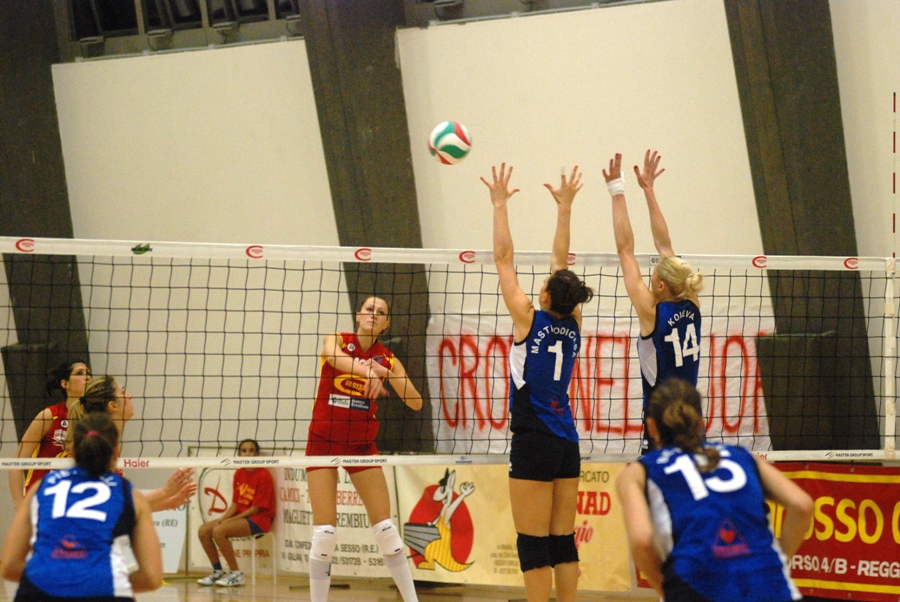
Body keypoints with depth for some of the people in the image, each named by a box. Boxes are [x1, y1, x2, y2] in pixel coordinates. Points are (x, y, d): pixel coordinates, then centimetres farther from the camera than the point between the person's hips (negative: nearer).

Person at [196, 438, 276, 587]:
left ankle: (237, 574, -19)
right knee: (203, 530, -7)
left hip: (259, 519, -8)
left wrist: (229, 520, -16)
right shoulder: (238, 474, 9)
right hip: (239, 516, 8)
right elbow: (235, 504, 10)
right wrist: (222, 519, -9)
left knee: (219, 531, -28)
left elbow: (256, 508, -15)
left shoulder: (263, 475, -13)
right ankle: (218, 571, 6)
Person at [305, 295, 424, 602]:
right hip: (323, 441, -2)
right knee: (325, 533, -9)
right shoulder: (336, 341, -5)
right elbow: (336, 358, -30)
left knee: (385, 528, -2)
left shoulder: (387, 359, 1)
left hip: (362, 445, 2)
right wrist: (366, 369, -51)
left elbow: (415, 403, -7)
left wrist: (385, 374, -24)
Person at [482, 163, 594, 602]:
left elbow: (504, 259, -3)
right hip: (566, 442, 6)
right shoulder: (572, 326, 6)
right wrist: (564, 207, 23)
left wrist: (500, 204, 3)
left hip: (533, 441, -6)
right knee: (562, 541, 8)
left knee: (533, 542, -5)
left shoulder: (529, 320, -8)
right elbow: (560, 262, 16)